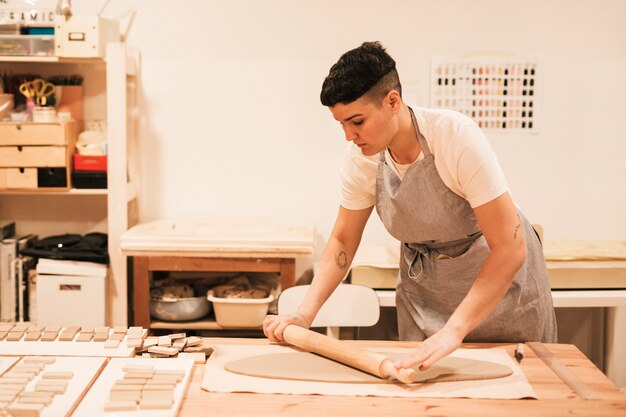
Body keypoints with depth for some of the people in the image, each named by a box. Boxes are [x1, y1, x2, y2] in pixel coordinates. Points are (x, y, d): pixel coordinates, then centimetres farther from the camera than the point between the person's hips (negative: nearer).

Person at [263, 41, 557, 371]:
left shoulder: (457, 137, -31)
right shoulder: (360, 158, -15)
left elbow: (509, 249, -31)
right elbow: (342, 240, 0)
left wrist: (453, 331, -38)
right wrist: (305, 313, -13)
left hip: (499, 273, -4)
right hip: (423, 282, 4)